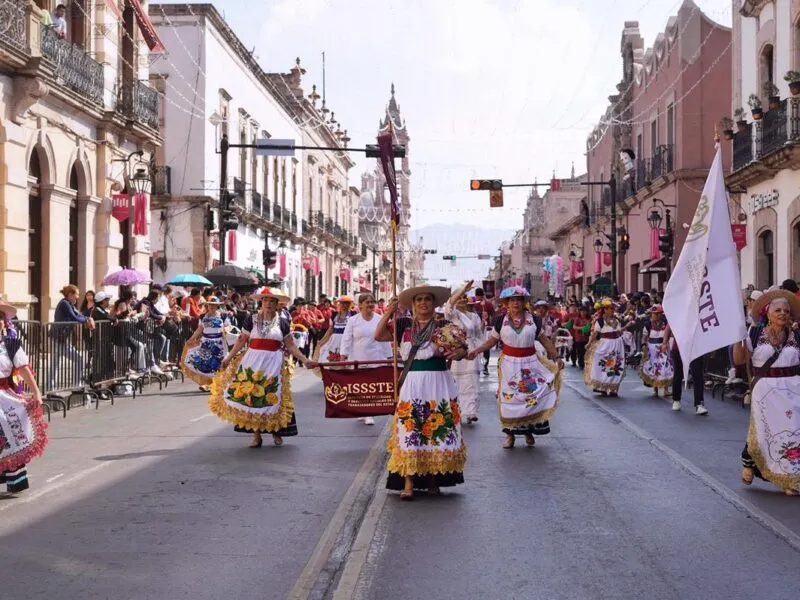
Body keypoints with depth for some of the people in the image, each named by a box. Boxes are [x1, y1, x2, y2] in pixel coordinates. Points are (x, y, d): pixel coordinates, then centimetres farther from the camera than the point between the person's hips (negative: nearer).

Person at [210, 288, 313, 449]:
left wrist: (304, 360, -2)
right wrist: (229, 358, 0)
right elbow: (241, 341, 6)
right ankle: (256, 434, 4)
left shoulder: (282, 322, 4)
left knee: (273, 397, 1)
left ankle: (276, 432, 12)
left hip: (274, 363, -1)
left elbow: (290, 345, 5)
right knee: (252, 396, -2)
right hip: (254, 361, 1)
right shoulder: (252, 320, 5)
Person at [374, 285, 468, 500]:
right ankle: (408, 483, -1)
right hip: (412, 384, 1)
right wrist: (388, 313, -7)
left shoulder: (444, 326, 3)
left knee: (438, 430, 5)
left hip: (439, 384, 0)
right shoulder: (404, 325, 7)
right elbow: (378, 336, 3)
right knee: (409, 432, -3)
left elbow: (462, 348, 2)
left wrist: (458, 352, -21)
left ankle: (433, 479, 18)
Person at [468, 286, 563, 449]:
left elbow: (544, 340, 7)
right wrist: (477, 350, -11)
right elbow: (492, 340, 3)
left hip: (530, 363, 1)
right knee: (510, 398, 1)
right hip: (509, 363, -1)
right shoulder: (501, 321, 0)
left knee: (532, 396, 0)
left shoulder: (533, 320, 1)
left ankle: (529, 430, 15)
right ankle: (510, 433, 12)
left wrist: (556, 357, 2)